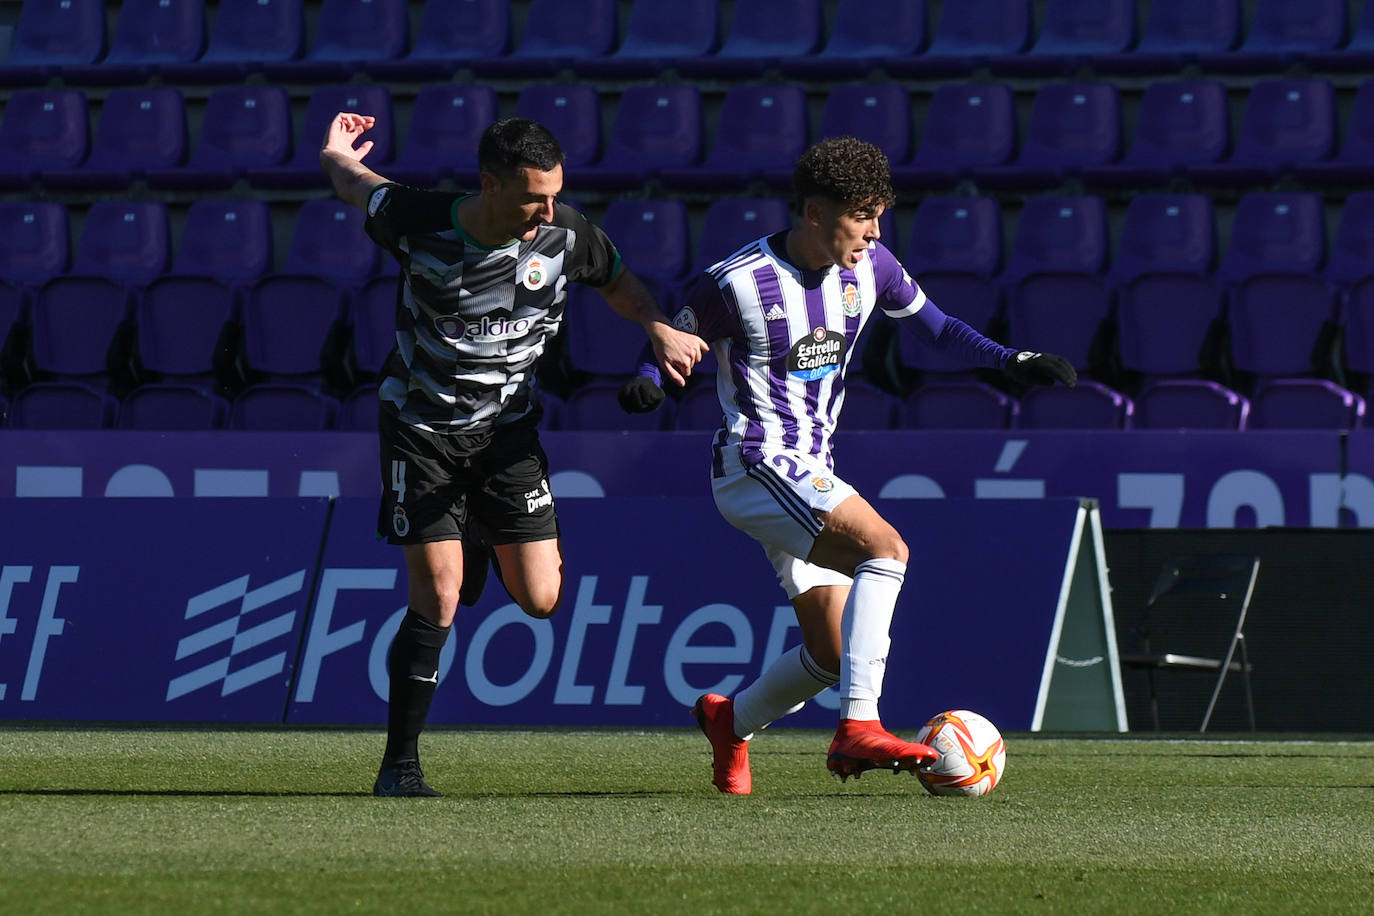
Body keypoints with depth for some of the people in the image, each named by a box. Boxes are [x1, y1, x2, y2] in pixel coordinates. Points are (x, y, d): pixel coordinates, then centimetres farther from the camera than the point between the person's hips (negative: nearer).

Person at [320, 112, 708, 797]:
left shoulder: (566, 234, -14)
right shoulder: (416, 222, -21)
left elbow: (619, 284, 8)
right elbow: (353, 181, 1)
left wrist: (660, 330, -13)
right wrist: (336, 155, 25)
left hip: (507, 425, 3)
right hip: (421, 426, -3)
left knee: (540, 599, -2)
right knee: (438, 600, -13)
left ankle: (486, 541, 35)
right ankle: (399, 765, 0)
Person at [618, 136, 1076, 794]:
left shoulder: (868, 266, 3)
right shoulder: (737, 283, -15)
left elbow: (930, 323, 18)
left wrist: (1011, 361, 6)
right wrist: (646, 384, -23)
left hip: (811, 475, 8)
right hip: (754, 464, -8)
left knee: (834, 655, 6)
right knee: (885, 547, -29)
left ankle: (729, 721, 33)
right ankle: (858, 728, -32)